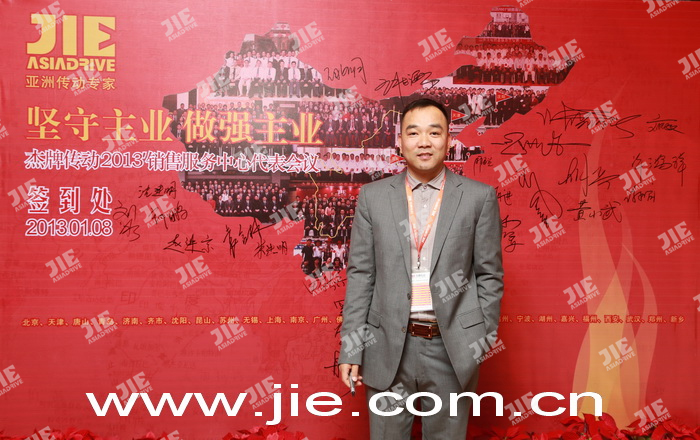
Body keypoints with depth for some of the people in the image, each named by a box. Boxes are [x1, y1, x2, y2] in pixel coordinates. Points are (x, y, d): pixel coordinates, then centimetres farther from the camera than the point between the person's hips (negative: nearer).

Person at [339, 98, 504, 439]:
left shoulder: (479, 197, 0)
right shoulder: (372, 196, 3)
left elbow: (489, 275, 3)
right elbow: (360, 274, 3)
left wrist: (483, 340, 0)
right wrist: (350, 347, -1)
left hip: (452, 348, 0)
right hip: (388, 347, 1)